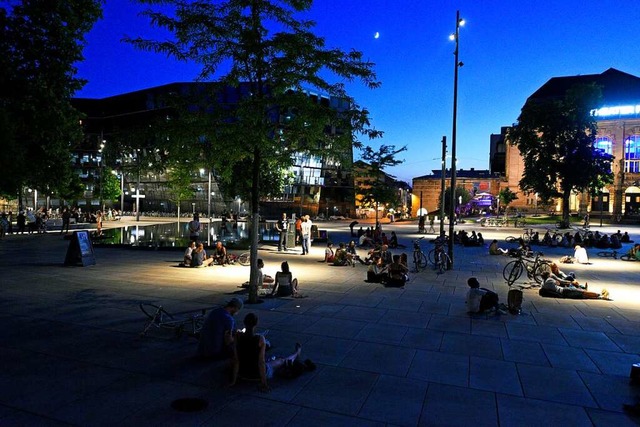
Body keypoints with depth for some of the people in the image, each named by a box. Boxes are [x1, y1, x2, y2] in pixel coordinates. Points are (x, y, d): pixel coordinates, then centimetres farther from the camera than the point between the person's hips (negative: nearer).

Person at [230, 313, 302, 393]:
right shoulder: (260, 339, -26)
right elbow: (261, 361, -23)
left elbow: (236, 360, -13)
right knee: (282, 360, 25)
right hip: (257, 374, -3)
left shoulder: (238, 337, -17)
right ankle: (297, 353, 56)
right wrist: (264, 383, -15)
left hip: (242, 373, 3)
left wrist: (234, 380, -5)